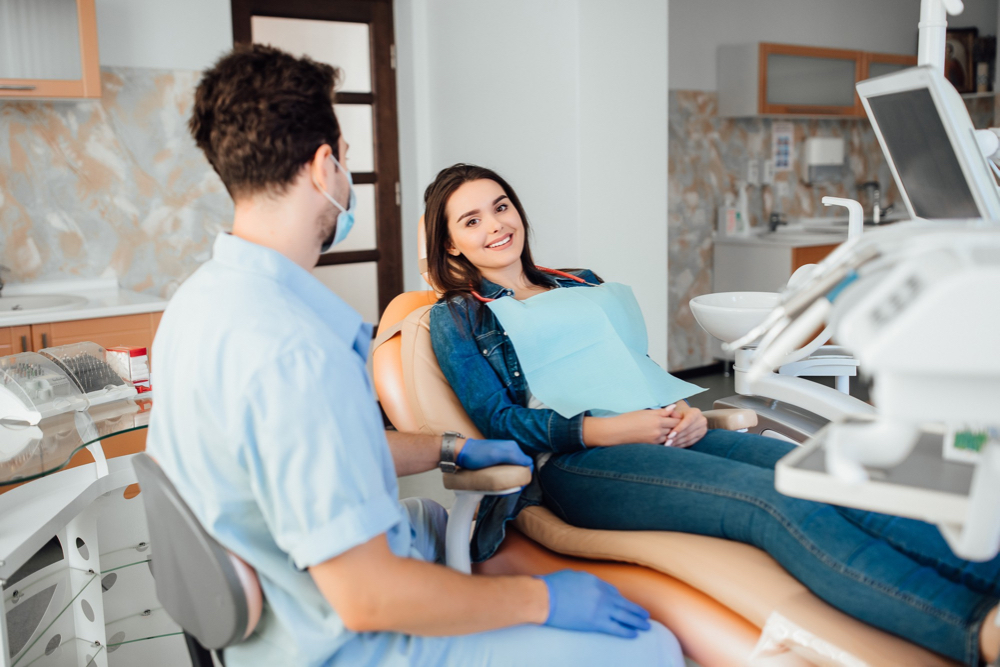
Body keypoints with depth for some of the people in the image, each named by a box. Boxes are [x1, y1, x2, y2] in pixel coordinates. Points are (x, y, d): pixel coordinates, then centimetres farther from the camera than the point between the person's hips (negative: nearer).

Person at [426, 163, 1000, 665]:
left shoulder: (583, 285, 28)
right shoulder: (458, 318, 10)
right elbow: (496, 421, -2)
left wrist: (684, 410, 0)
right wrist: (614, 429, -14)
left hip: (659, 434, 6)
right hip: (573, 462, -6)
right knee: (770, 496, -31)